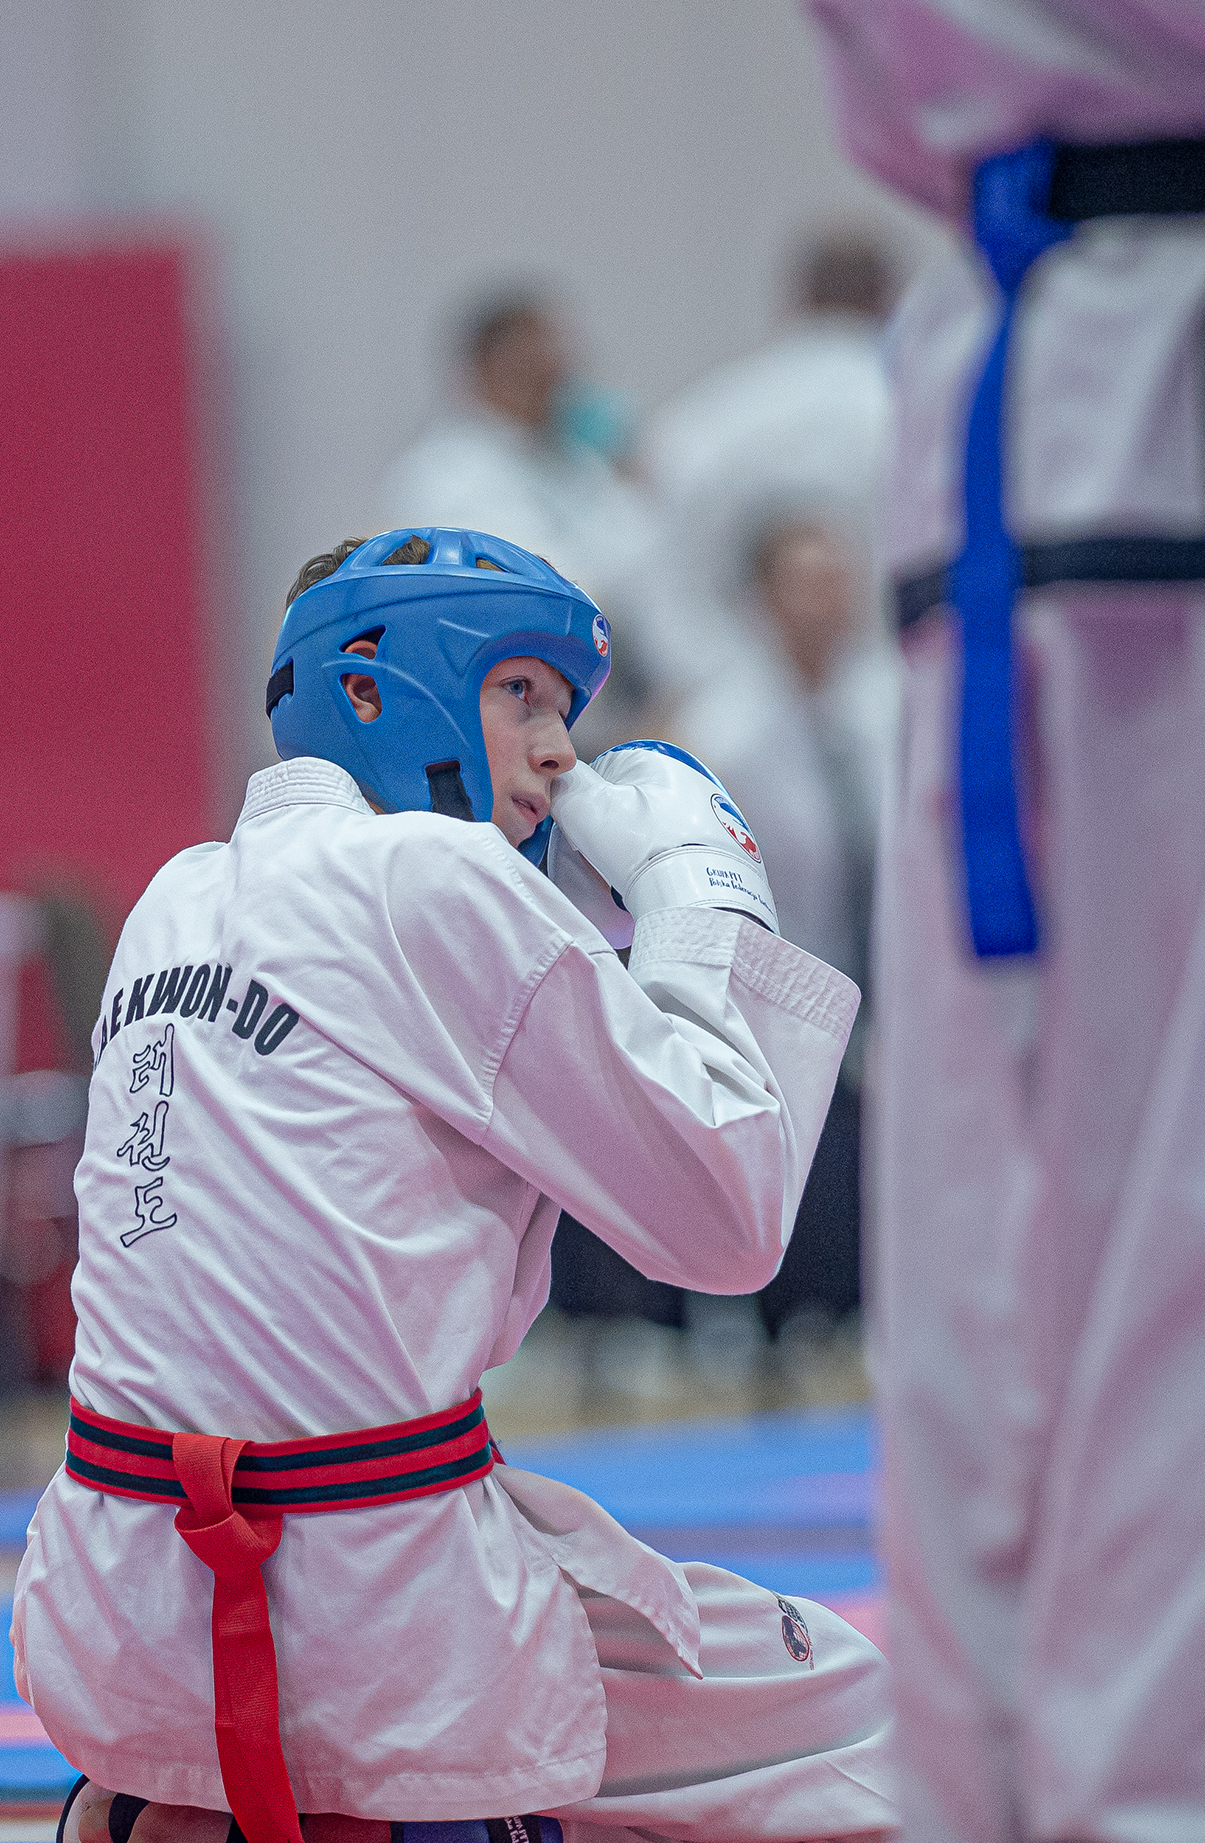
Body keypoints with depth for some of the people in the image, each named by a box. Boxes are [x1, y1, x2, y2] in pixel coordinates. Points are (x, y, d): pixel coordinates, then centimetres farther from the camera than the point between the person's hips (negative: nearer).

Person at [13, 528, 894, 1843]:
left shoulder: (182, 899, 14)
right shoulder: (436, 878, -8)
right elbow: (729, 1225, -5)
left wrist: (585, 928, 21)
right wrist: (695, 897, 5)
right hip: (376, 1631, -7)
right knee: (863, 1717, 10)